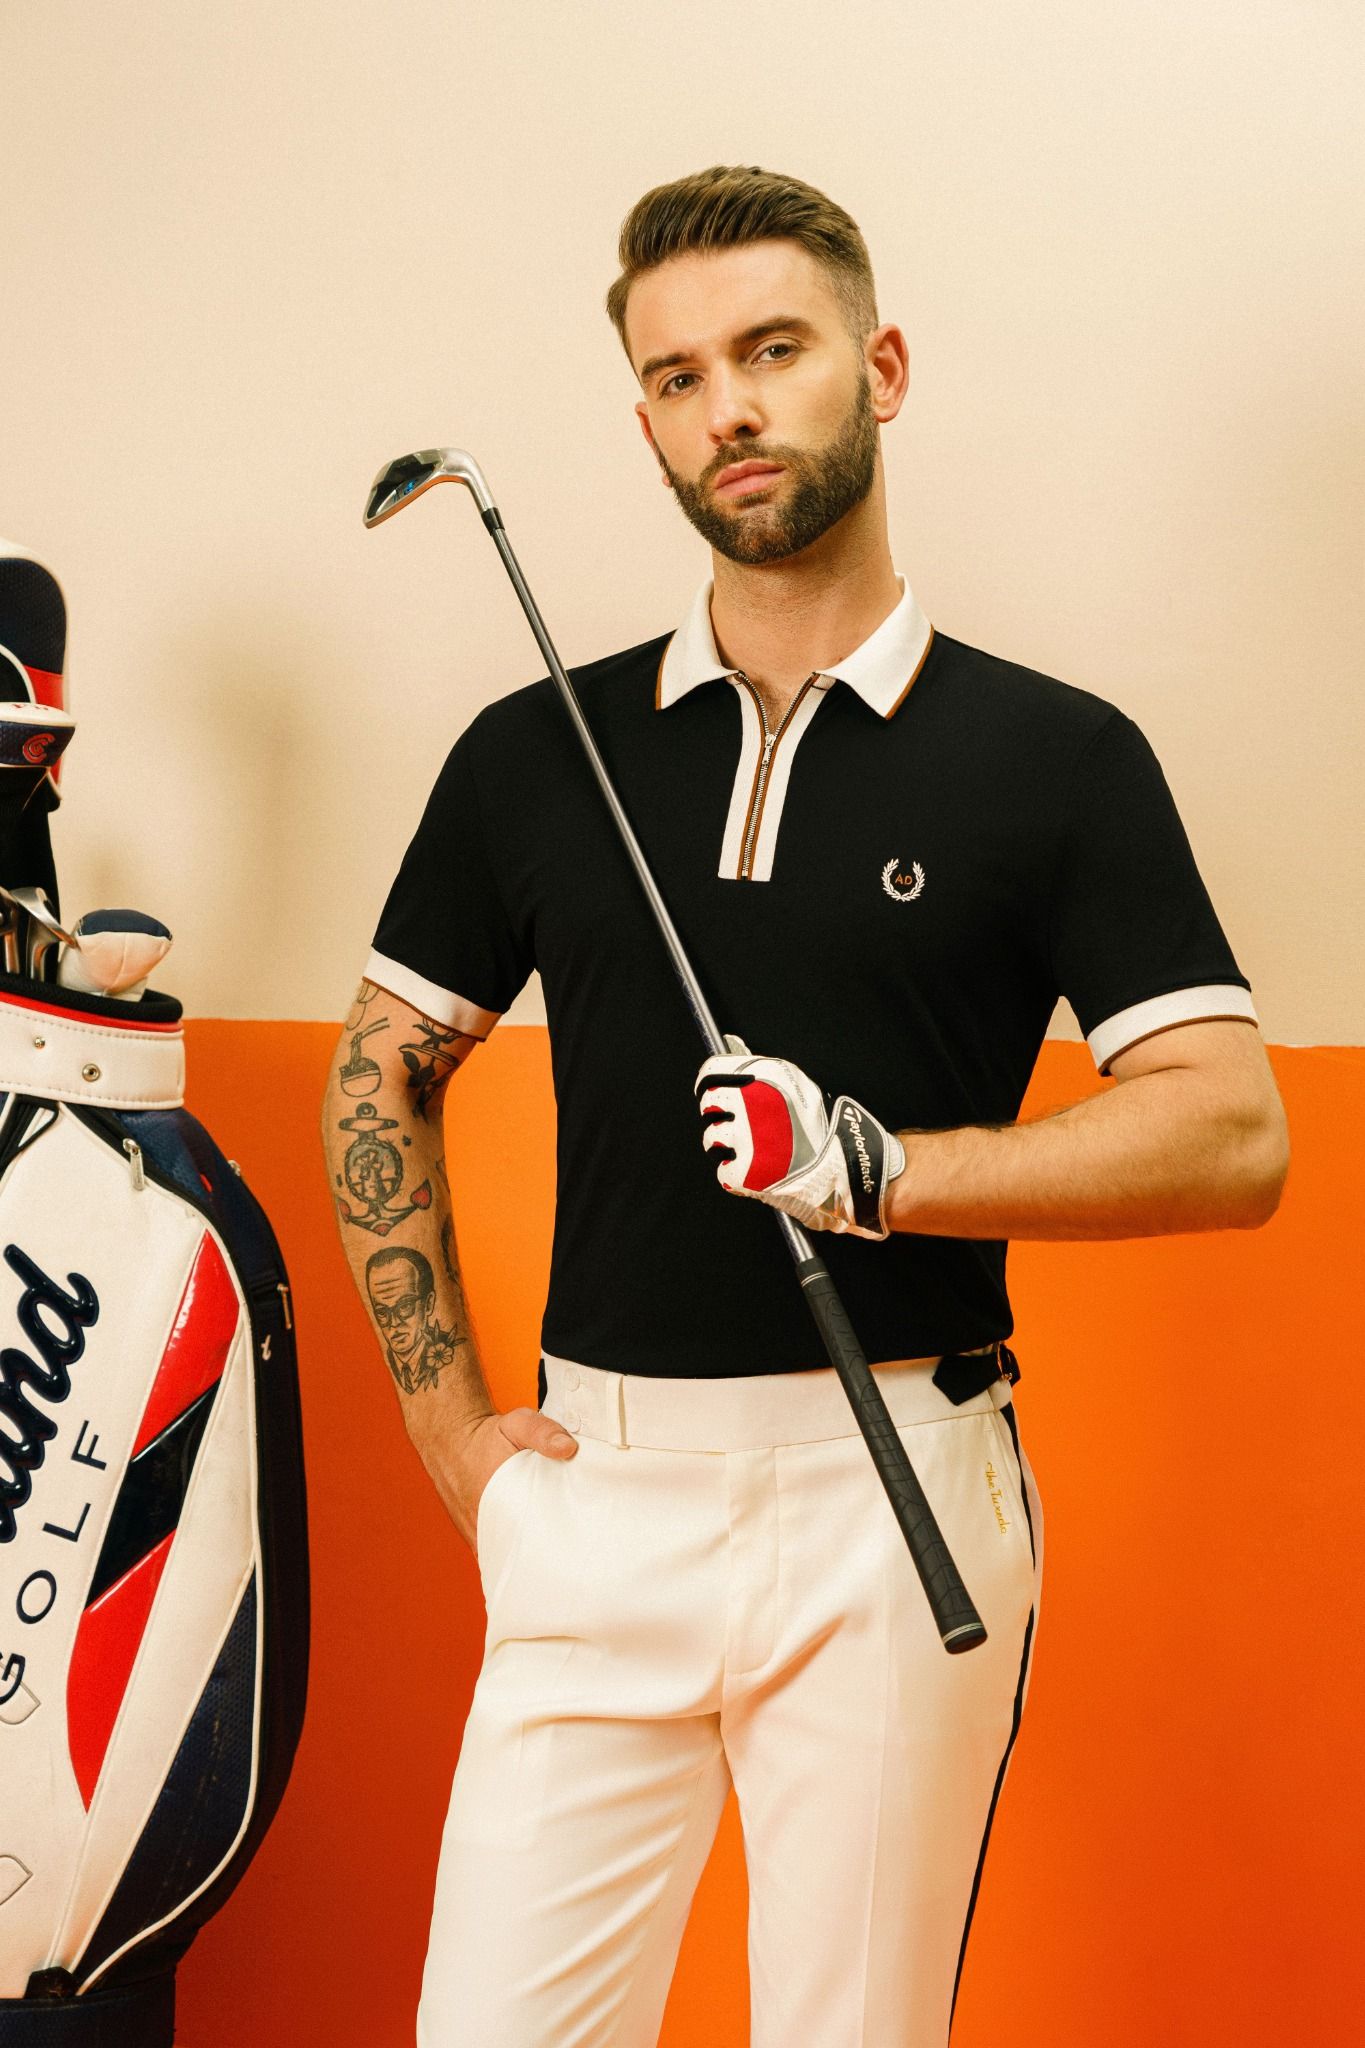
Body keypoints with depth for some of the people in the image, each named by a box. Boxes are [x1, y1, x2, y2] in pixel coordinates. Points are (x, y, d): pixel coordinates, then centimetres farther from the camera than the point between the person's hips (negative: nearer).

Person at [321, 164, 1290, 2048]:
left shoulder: (1059, 756, 0)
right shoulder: (536, 753, 7)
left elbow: (1232, 1136, -5)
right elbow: (384, 1074, 16)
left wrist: (883, 1166, -17)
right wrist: (449, 1424, 8)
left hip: (899, 1497, -2)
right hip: (592, 1487, 2)